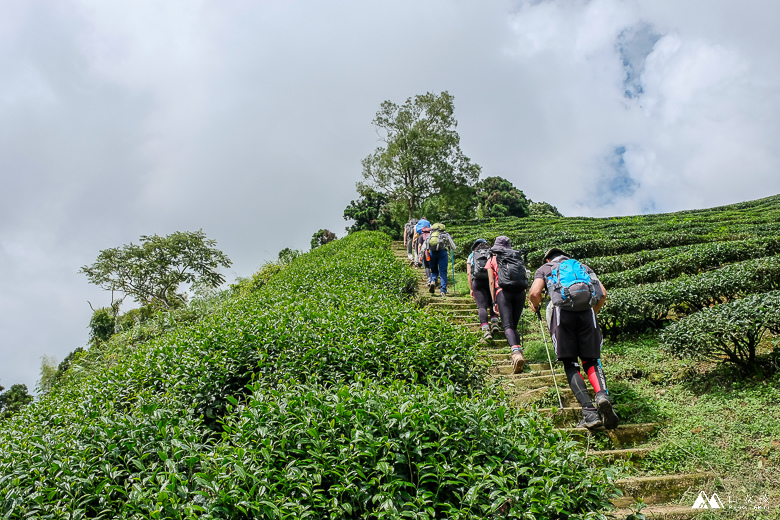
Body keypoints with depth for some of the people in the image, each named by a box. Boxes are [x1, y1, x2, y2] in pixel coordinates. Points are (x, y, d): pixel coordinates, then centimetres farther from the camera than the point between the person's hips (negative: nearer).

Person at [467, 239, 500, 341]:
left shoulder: (471, 256, 18)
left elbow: (469, 273, 9)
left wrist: (471, 289, 11)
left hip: (477, 282, -1)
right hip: (491, 281, 1)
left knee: (482, 306, -5)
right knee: (492, 303, 17)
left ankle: (486, 330, -17)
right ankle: (495, 324, -1)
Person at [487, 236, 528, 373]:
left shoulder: (492, 260, 17)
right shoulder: (517, 258, 25)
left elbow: (491, 281, 8)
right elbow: (525, 278, 15)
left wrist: (494, 302, 8)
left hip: (504, 292, -3)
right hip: (520, 292, 3)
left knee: (507, 326, -14)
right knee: (514, 326, 14)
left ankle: (516, 351, -37)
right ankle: (519, 352, 3)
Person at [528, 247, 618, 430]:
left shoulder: (544, 268, 23)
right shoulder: (583, 267, 30)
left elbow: (534, 293, 3)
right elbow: (603, 294, 18)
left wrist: (536, 306, 25)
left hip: (562, 312, -2)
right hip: (587, 313, 2)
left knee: (570, 365, 2)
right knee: (591, 361, 9)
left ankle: (590, 412, -11)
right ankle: (602, 394, -20)